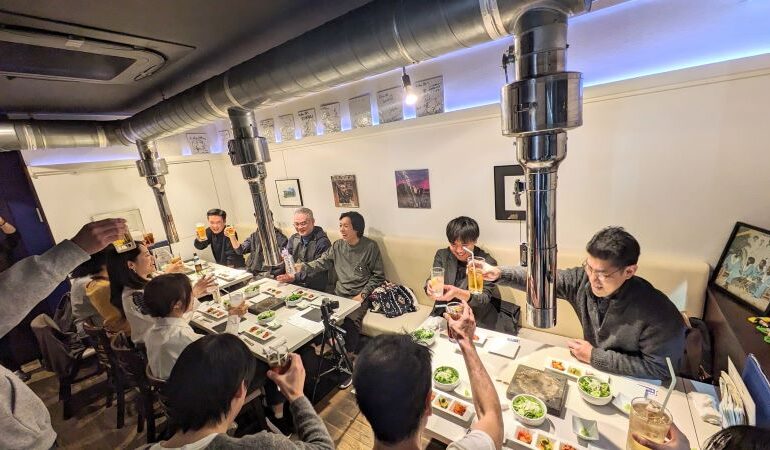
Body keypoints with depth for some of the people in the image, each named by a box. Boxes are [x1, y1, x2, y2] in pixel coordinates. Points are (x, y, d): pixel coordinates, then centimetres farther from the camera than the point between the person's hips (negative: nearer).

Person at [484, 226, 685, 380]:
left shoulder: (657, 312, -26)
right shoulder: (582, 279, -17)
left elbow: (659, 368, -20)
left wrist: (595, 356, -19)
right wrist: (500, 273, -24)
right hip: (590, 366, 5)